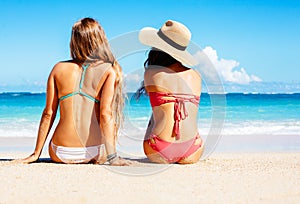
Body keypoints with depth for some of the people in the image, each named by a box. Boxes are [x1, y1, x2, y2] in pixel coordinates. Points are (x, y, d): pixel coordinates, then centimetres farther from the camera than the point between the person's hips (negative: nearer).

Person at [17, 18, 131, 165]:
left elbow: (48, 114, 3)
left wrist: (36, 153, 10)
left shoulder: (59, 68, 4)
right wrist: (112, 157, -15)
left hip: (60, 154, 4)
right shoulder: (109, 71, -4)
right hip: (94, 153, -4)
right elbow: (105, 114, -15)